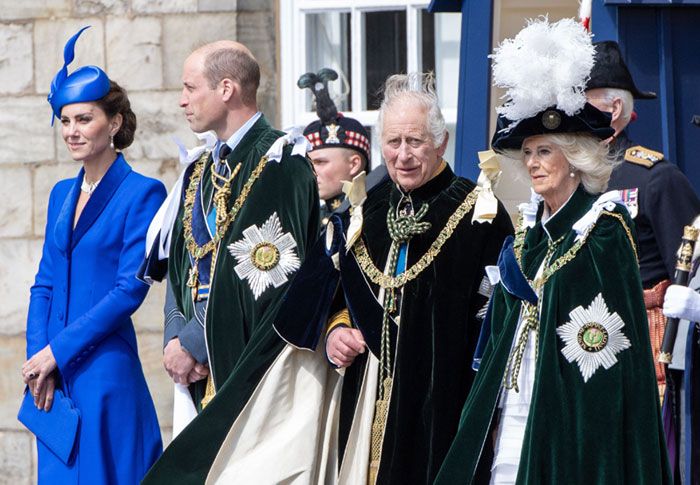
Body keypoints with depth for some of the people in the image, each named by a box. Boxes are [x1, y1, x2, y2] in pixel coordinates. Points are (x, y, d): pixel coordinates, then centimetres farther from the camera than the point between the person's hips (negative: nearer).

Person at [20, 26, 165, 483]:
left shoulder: (141, 193, -6)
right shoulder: (62, 194, 15)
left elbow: (130, 289, -12)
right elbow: (45, 286, 13)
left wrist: (57, 351, -14)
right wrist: (38, 360, -2)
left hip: (105, 371, -6)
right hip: (54, 377, 7)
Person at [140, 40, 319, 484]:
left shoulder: (279, 163, -10)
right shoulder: (200, 172, 16)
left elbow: (268, 274, -17)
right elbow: (180, 264, 16)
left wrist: (193, 341, -14)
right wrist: (176, 337, -2)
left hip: (255, 371, -8)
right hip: (205, 371, 8)